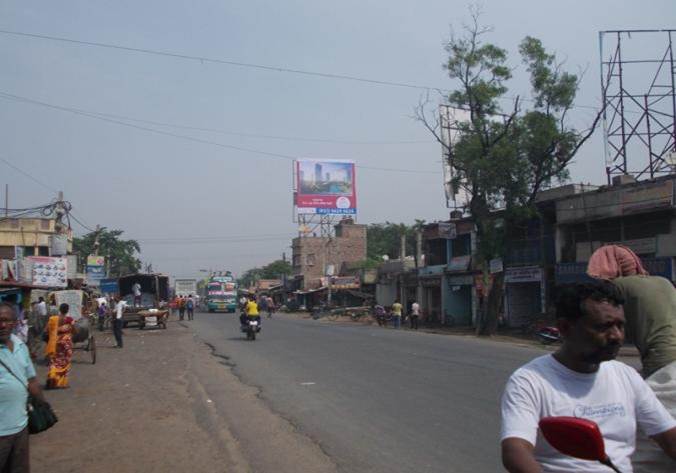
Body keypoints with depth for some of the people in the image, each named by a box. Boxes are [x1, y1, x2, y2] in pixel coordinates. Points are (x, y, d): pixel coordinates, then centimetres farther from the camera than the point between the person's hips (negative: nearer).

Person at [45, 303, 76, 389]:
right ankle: (62, 382, 10)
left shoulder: (52, 319, -2)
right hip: (66, 342, -2)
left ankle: (52, 377, -10)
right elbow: (74, 331, -1)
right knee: (65, 362, 8)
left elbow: (47, 331, 1)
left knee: (54, 361, 10)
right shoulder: (70, 319, -9)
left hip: (54, 342, 2)